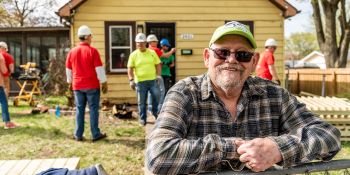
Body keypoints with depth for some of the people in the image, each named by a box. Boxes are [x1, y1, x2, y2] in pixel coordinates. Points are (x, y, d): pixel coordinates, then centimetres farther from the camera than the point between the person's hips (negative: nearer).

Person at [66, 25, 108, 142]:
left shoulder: (72, 52, 5)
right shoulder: (93, 51, -8)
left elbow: (68, 70, 13)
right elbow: (99, 69, -9)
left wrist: (70, 83, 25)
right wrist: (104, 84, -2)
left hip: (77, 86, 4)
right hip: (92, 86, -4)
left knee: (80, 109, 10)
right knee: (93, 109, 3)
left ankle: (78, 135, 14)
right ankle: (95, 135, 8)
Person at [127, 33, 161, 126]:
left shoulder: (152, 52, 10)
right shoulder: (133, 55, 3)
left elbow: (158, 65, 13)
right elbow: (130, 69, 0)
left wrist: (159, 75, 1)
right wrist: (131, 80, -11)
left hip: (153, 80, 1)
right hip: (140, 81, -1)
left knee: (157, 96, -8)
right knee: (141, 102, 4)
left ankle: (154, 112, 20)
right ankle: (143, 119, 18)